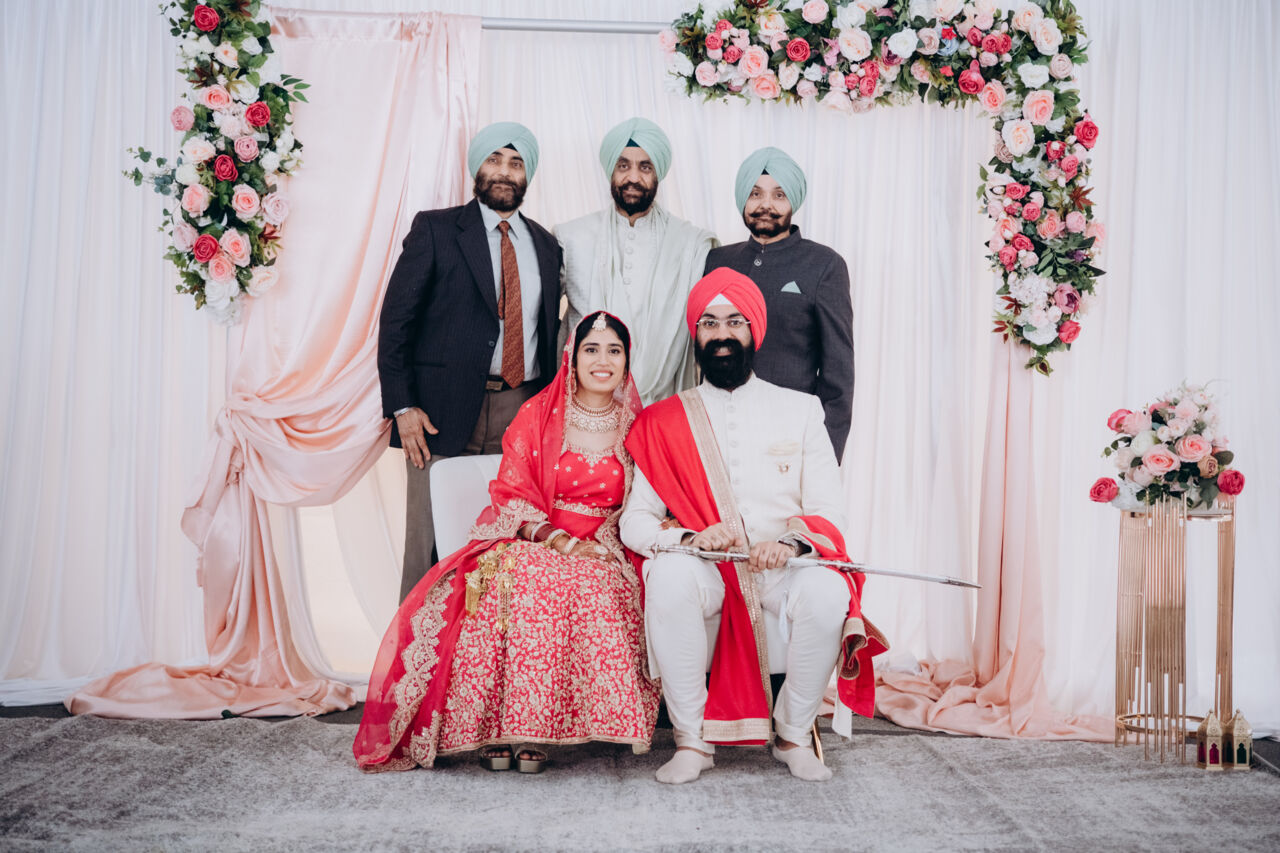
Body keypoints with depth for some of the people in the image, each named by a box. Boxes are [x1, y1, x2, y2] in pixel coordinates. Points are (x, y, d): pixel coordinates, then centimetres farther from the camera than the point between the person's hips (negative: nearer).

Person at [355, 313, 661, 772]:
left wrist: (599, 545, -9)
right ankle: (497, 725, -26)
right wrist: (562, 542, -15)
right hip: (530, 542, -1)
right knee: (519, 581, -36)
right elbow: (511, 494, 0)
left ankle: (535, 729, -25)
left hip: (604, 553, 1)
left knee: (592, 589, -35)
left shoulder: (637, 427, 10)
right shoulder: (537, 414, 4)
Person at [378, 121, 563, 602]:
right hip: (446, 410, -3)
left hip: (523, 412, 3)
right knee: (431, 543, -3)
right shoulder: (435, 229, 5)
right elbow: (396, 319, 0)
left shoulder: (545, 246, 17)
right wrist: (402, 406, -10)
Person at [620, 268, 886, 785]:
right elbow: (634, 522, 2)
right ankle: (692, 740, -18)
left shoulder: (800, 411, 11)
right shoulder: (664, 422, 8)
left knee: (826, 592, -32)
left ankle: (794, 734, -7)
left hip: (785, 567, 1)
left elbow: (826, 511, 4)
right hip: (704, 569, 0)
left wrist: (791, 541, -19)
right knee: (669, 576, -34)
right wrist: (690, 537, -19)